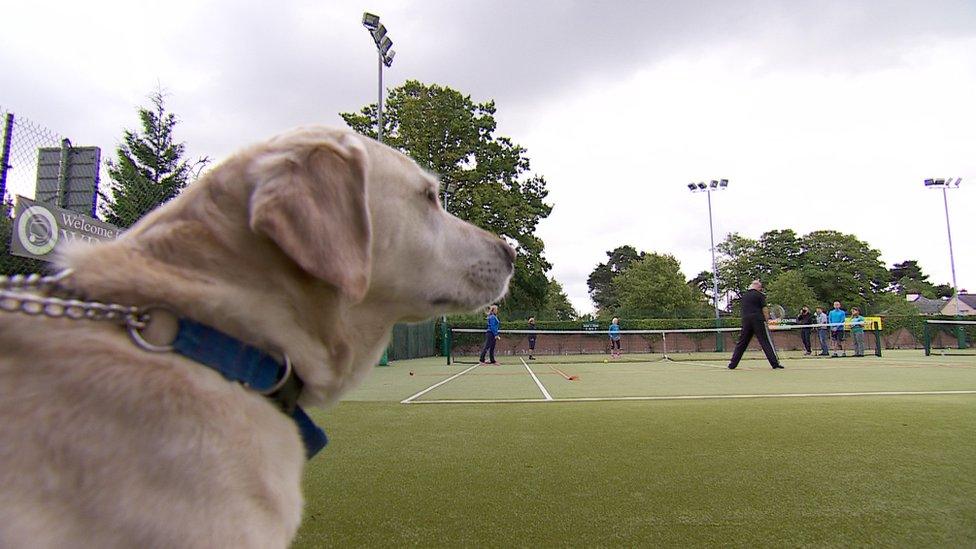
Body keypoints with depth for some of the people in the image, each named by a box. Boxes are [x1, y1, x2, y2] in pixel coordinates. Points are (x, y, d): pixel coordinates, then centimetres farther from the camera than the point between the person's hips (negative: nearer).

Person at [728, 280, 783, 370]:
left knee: (741, 343, 8)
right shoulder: (759, 295, 0)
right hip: (758, 321, -5)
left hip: (745, 321, 5)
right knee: (765, 342, -4)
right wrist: (767, 319, -2)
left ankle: (732, 364, 7)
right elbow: (764, 308, -6)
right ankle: (775, 363, -6)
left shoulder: (743, 296, 16)